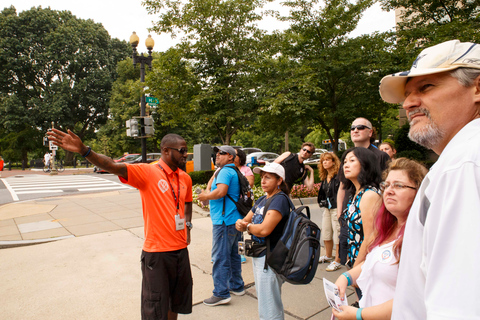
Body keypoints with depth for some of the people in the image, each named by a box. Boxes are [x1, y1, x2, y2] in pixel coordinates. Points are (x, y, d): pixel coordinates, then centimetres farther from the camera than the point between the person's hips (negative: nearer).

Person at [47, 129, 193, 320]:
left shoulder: (185, 178, 5)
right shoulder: (147, 172, -12)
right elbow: (112, 166, -27)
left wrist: (188, 224, 10)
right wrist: (83, 150, -40)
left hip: (181, 248, 6)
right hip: (157, 251, -5)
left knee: (176, 302, 22)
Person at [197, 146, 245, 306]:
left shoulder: (225, 171, -13)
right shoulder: (235, 172, 18)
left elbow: (221, 191, -28)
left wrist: (206, 196, -11)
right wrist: (209, 195, 14)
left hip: (224, 220, -10)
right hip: (234, 219, 11)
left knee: (220, 257, -3)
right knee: (233, 254, 18)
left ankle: (221, 293, 4)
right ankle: (236, 286, 30)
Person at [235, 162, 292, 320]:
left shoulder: (280, 199, -17)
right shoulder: (261, 200, 10)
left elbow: (264, 230, -28)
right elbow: (244, 221, 11)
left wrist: (248, 226, -9)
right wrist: (240, 224, -12)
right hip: (258, 255, 9)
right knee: (263, 302, 24)